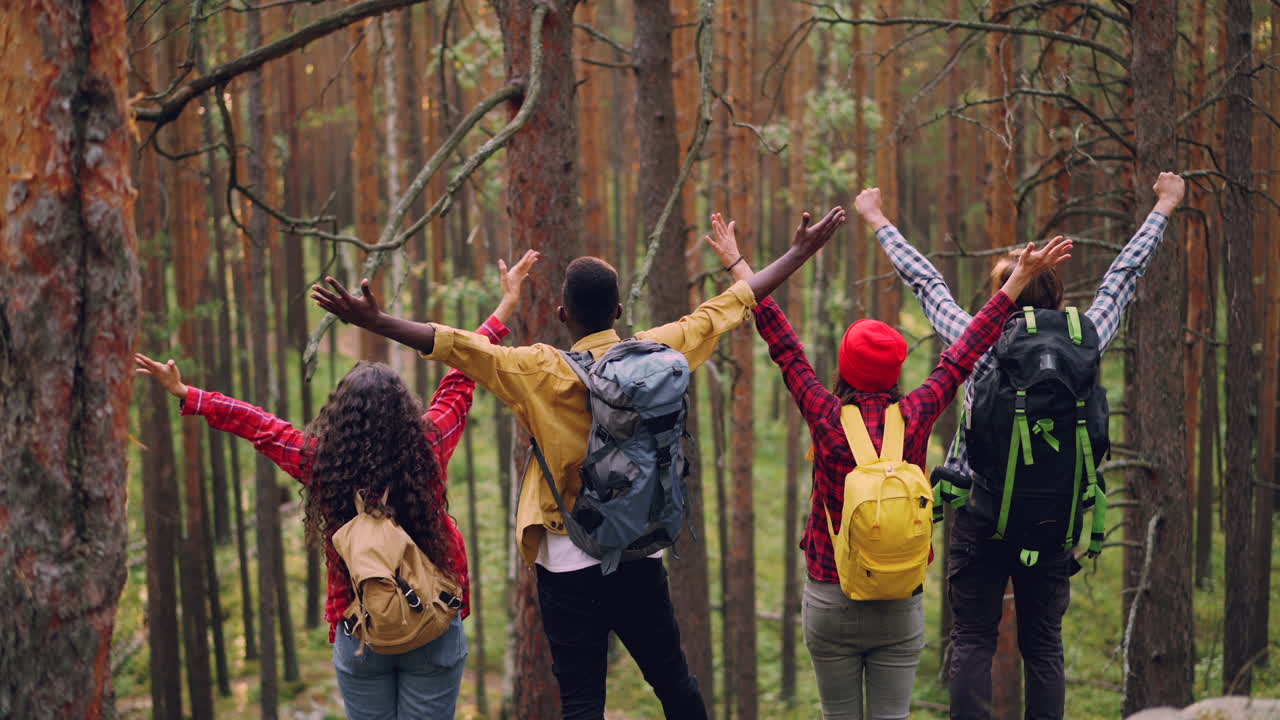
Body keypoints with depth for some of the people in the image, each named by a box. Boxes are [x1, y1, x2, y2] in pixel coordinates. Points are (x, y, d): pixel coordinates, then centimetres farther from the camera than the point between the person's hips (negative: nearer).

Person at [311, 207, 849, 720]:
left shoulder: (544, 371, -14)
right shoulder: (657, 353, -4)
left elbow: (457, 346, -23)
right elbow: (731, 305, 6)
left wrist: (373, 321, -25)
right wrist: (801, 251, 17)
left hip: (571, 562, -3)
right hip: (642, 553, 4)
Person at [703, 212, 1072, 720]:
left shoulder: (827, 419, -11)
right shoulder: (914, 418, -8)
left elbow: (784, 348, -2)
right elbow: (964, 354, 0)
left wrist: (737, 266, 8)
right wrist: (1019, 278, 10)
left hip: (830, 598, -1)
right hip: (901, 606, 1)